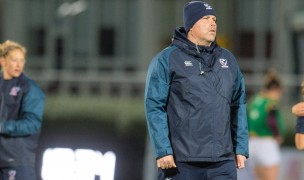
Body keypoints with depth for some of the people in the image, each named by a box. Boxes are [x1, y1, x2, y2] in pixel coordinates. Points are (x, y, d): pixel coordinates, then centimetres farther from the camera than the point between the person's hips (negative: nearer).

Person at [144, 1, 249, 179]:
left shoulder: (228, 60, 14)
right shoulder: (167, 60, -1)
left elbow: (238, 107, 17)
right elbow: (155, 107, -6)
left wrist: (241, 148, 10)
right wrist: (163, 151, -14)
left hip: (223, 163, 4)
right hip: (182, 163, -4)